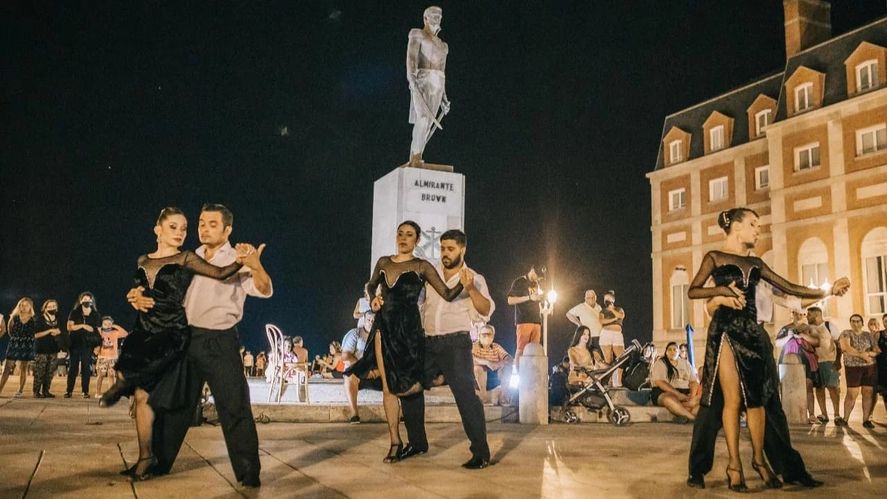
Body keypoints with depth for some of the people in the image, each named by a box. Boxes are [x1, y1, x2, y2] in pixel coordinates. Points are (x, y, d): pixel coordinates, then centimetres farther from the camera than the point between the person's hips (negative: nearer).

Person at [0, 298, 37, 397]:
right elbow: (10, 331, 10)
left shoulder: (34, 320, -2)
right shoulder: (14, 318, 2)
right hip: (14, 345, 1)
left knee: (23, 369, 5)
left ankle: (20, 391, 14)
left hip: (27, 347, -1)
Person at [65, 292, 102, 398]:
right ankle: (69, 391, 4)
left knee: (86, 368, 0)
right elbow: (69, 327, -5)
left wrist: (98, 345, 1)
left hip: (88, 345, 0)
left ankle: (85, 391, 3)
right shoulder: (74, 313, 4)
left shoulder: (96, 315, 6)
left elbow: (99, 331, 8)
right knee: (72, 367, 1)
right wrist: (83, 326, -15)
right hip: (75, 344, 0)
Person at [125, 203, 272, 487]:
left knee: (234, 407, -6)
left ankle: (248, 473, -1)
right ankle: (159, 463, 28)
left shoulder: (237, 260, -4)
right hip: (187, 339, 6)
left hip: (219, 342, -5)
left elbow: (264, 290, -19)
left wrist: (256, 267, -41)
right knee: (174, 403, 14)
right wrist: (138, 296, -7)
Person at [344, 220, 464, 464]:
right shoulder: (383, 262, 10)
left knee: (405, 386, -7)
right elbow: (371, 286, 29)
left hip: (409, 329, -4)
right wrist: (373, 298, 7)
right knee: (388, 387, 5)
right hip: (384, 327, 4)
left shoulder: (422, 266, -2)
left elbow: (448, 294, -8)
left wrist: (462, 283, -26)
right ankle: (395, 442, 14)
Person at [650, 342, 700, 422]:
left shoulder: (685, 364, 16)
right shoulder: (659, 364, 2)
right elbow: (660, 383, -11)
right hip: (664, 393, -4)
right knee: (669, 399, -40)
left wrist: (692, 396, -13)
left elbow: (694, 381, 9)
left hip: (685, 392, 4)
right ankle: (693, 418, -37)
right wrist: (678, 394, -20)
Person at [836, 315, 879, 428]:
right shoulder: (845, 334, 2)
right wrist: (862, 355, -18)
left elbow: (877, 351, 4)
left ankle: (866, 419, 10)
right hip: (852, 367, -2)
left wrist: (869, 353, -17)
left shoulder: (869, 335, 9)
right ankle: (845, 419, 5)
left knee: (868, 393, 2)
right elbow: (846, 348, -14)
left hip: (870, 367, 3)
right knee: (852, 394, -4)